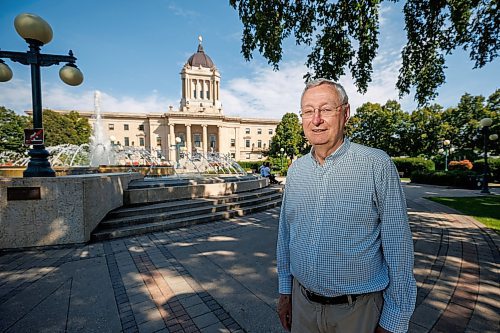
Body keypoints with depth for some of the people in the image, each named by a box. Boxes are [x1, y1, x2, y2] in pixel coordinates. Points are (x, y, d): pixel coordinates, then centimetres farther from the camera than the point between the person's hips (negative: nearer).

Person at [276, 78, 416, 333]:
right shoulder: (296, 169, -1)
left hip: (357, 310, -3)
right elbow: (285, 235, 5)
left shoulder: (377, 165, -14)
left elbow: (398, 248, -11)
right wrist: (285, 290, 9)